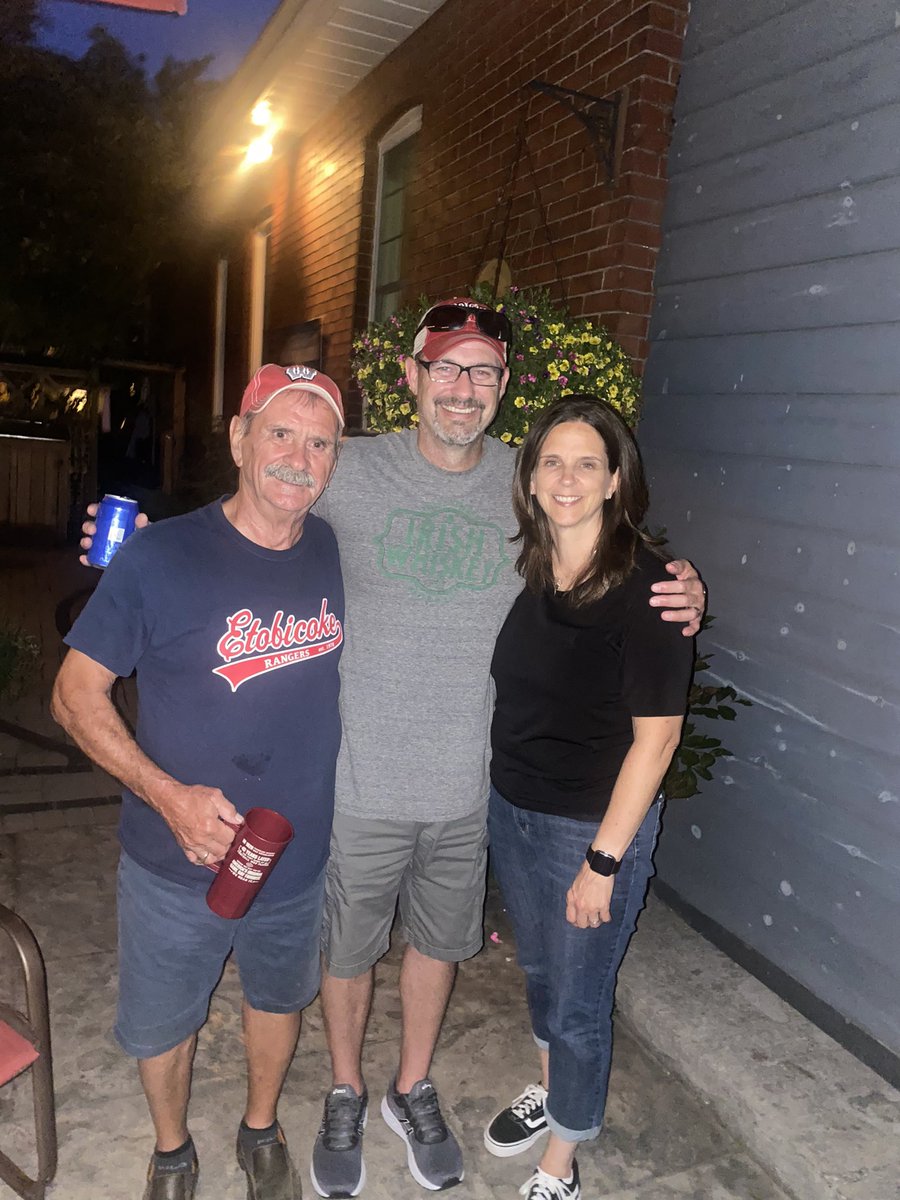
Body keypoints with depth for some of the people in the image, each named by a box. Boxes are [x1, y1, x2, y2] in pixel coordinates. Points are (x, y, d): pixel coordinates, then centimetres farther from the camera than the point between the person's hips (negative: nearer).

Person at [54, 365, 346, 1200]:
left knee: (279, 998, 26)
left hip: (298, 857, 3)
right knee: (161, 1022, 21)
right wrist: (168, 793, -26)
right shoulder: (159, 556, -19)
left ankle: (261, 1133, 56)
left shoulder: (339, 556, -7)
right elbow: (75, 693, -14)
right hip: (175, 866, -3)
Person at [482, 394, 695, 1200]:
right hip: (512, 808, 6)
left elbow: (655, 737, -18)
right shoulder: (525, 570, -1)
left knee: (578, 999, 12)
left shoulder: (645, 586, -20)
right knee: (539, 966, 25)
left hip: (595, 825, -6)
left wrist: (603, 861, -17)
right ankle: (549, 1089, 53)